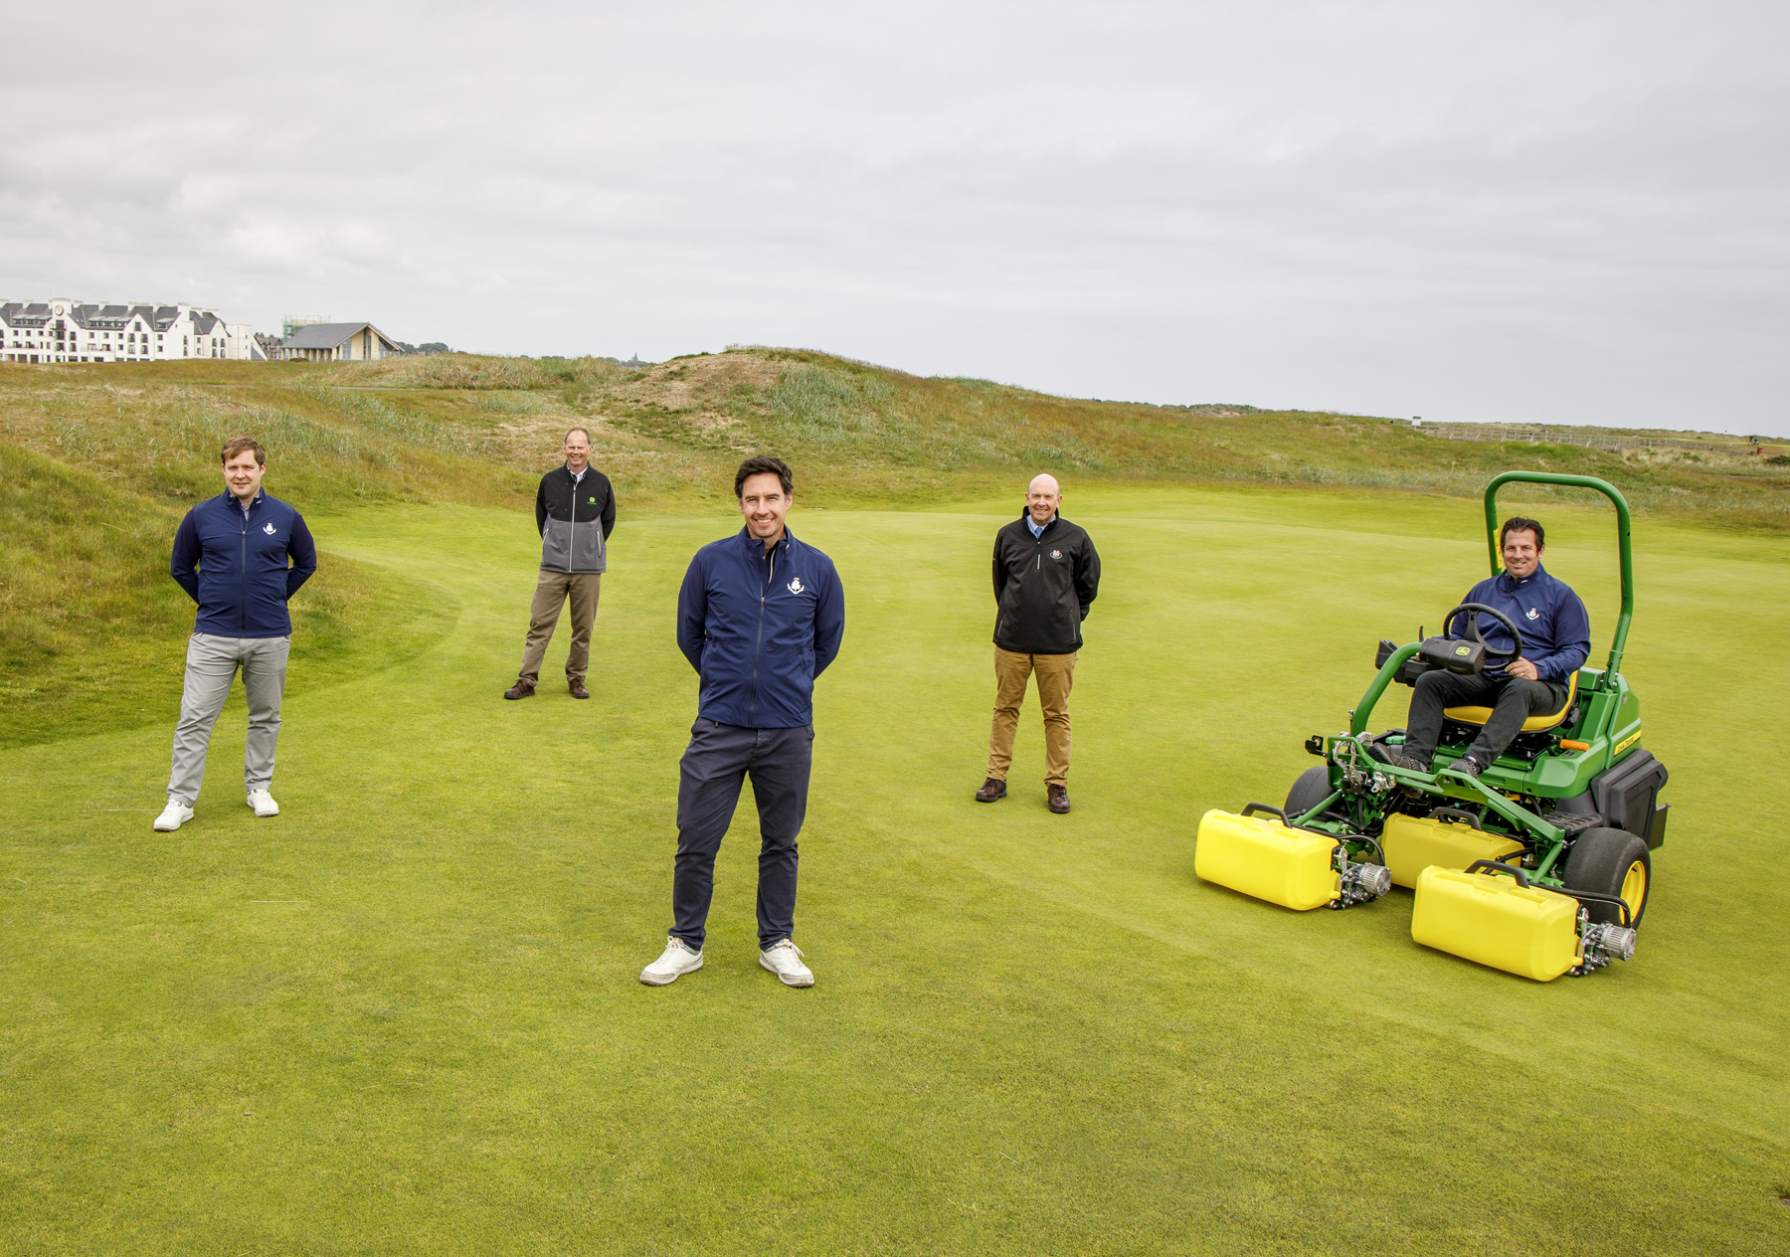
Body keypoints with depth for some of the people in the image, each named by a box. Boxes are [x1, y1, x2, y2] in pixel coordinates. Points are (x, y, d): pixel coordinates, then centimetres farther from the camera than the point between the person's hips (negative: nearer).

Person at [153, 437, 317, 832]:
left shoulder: (285, 517, 0)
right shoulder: (201, 516, -1)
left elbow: (306, 562, 15)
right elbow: (180, 567, 13)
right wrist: (208, 600, 8)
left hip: (270, 637, 1)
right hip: (213, 636, -1)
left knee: (265, 717, 12)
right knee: (195, 719, -2)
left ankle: (259, 787, 26)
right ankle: (180, 800, 5)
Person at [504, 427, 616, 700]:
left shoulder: (601, 483, 1)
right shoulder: (550, 480, 2)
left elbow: (608, 519, 13)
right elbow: (540, 514, 16)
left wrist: (592, 549, 11)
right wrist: (552, 544, 11)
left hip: (588, 569, 0)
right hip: (553, 567, 0)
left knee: (583, 628, 6)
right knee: (539, 625, -1)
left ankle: (576, 678, 19)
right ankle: (527, 680, 3)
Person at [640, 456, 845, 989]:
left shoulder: (817, 568, -2)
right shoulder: (711, 561, -4)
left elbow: (828, 640, 14)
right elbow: (689, 633, 11)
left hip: (789, 732, 1)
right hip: (719, 726, 0)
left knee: (780, 844, 12)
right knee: (696, 841, 3)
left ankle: (777, 943, 28)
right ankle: (686, 943, 21)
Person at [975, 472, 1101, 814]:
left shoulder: (1076, 538, -2)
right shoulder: (1008, 536, 3)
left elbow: (1088, 584, 10)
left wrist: (1068, 618, 11)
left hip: (1058, 644, -1)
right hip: (1011, 641, 2)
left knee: (1057, 715, 5)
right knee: (1005, 709, 8)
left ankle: (1057, 784, 15)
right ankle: (997, 778, 18)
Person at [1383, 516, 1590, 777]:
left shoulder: (1561, 595, 8)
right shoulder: (1483, 590, 21)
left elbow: (1578, 649, 1)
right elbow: (1457, 637, 25)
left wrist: (1539, 669, -18)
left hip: (1541, 684, -4)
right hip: (1482, 678, 4)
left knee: (1520, 689, -39)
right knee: (1430, 680, -20)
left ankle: (1475, 762, -55)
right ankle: (1415, 758, -37)